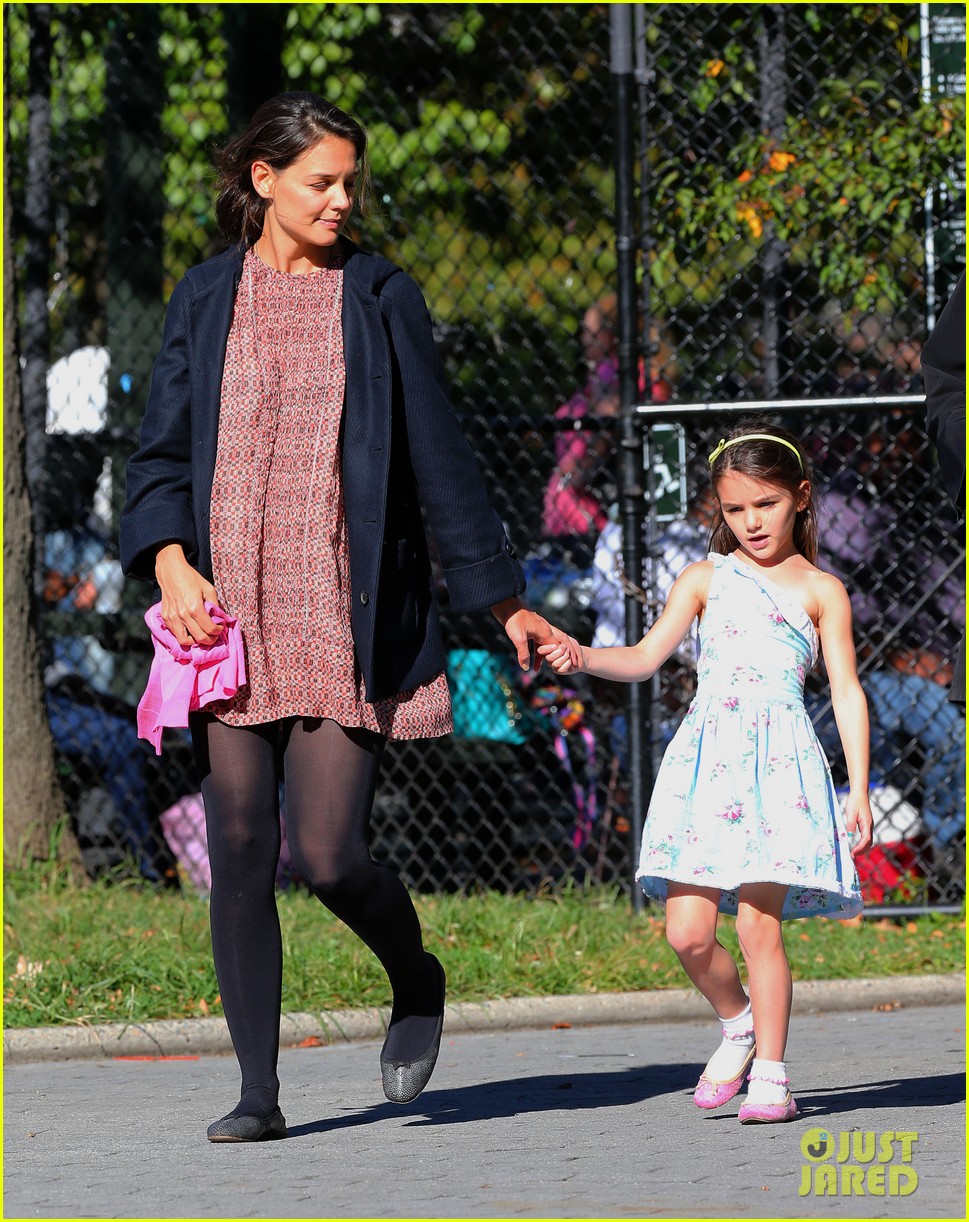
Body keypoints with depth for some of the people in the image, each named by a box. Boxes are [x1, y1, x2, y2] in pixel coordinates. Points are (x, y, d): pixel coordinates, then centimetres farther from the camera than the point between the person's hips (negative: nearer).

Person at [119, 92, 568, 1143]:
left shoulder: (380, 298, 6)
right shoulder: (207, 300, 9)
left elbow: (438, 453, 10)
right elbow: (161, 452, 8)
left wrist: (501, 596, 12)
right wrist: (169, 560, -11)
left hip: (346, 616, -2)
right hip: (228, 613, 2)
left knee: (328, 853, -11)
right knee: (239, 853, -2)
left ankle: (416, 981, 21)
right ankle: (258, 1090, 6)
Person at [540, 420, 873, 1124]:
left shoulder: (821, 591, 8)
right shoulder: (705, 580, 14)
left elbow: (847, 691, 5)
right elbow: (648, 656, 8)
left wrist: (859, 789, -1)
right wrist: (581, 658, -11)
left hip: (780, 763, -3)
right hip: (705, 760, 3)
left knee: (758, 924, -9)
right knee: (687, 931, -5)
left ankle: (770, 1073, 2)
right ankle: (740, 1023, 23)